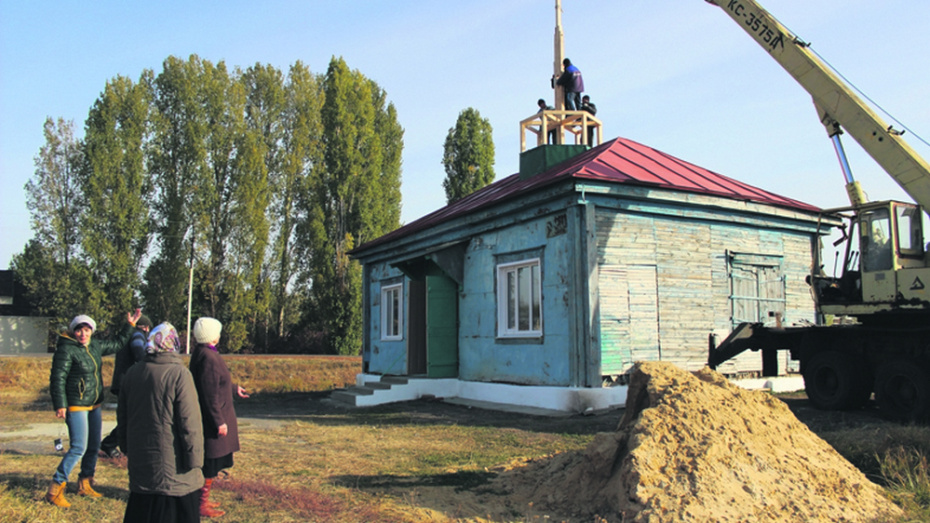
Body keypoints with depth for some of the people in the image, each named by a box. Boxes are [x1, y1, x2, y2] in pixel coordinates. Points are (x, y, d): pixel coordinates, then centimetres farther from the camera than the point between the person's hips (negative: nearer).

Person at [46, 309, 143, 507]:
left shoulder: (95, 346, 7)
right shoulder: (66, 350, -15)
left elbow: (116, 344, 26)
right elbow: (57, 379, -16)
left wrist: (129, 326, 23)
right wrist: (60, 405, -20)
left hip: (94, 405, 8)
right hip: (76, 406, -8)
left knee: (94, 446, 13)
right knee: (79, 448, -10)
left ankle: (84, 485, 27)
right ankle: (55, 489, 1)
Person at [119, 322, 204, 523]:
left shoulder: (132, 373, 4)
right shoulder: (179, 374, -15)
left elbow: (122, 417, 13)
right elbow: (189, 422, -17)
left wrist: (127, 449, 24)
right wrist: (195, 460, -10)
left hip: (140, 462, 6)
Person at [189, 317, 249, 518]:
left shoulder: (201, 353, 8)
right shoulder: (208, 358, -24)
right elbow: (210, 394, -24)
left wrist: (234, 388, 36)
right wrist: (219, 421, -20)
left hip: (206, 418, 10)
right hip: (212, 418, -10)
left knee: (209, 463, 20)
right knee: (210, 464, 2)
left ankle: (202, 499, 32)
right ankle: (202, 505, 13)